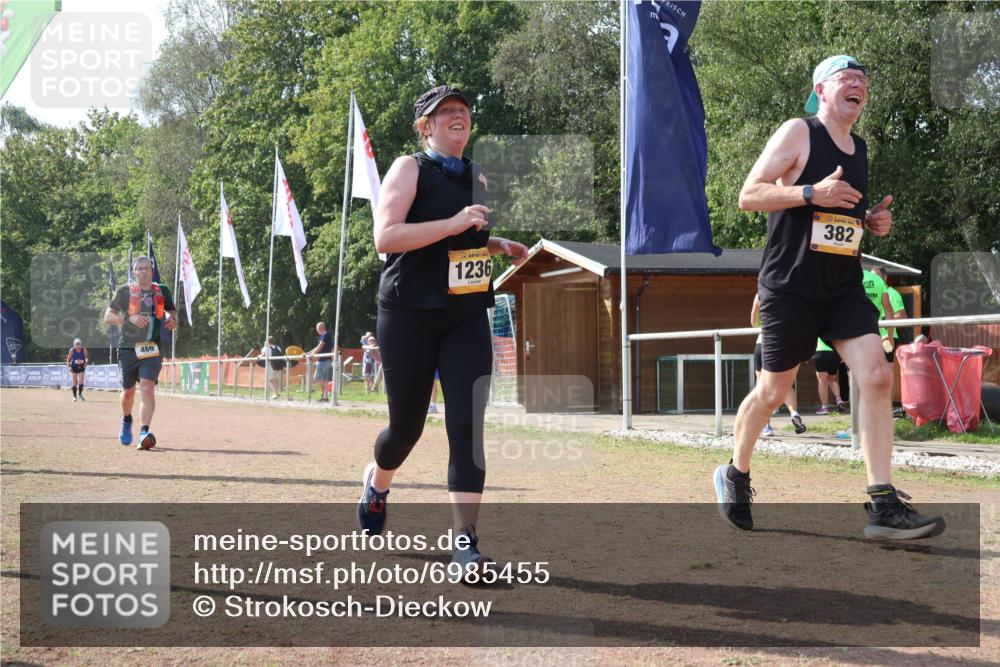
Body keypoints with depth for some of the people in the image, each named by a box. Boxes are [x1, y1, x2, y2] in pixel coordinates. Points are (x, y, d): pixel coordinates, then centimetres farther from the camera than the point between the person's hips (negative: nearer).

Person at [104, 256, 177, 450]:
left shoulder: (162, 292, 9)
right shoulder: (125, 292, 2)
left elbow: (172, 311, 25)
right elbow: (107, 317, -1)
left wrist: (172, 321, 2)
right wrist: (130, 319, -16)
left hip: (152, 349, 0)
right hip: (128, 348, 0)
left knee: (147, 387, -18)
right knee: (128, 391, 10)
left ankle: (144, 432, -27)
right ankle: (127, 421, 41)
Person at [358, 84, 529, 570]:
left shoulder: (476, 178, 14)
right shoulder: (410, 168, -5)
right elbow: (385, 237, -18)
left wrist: (503, 246, 11)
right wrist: (453, 224, -25)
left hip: (467, 315, 5)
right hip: (410, 315, -4)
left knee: (467, 423, -9)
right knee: (407, 425, 6)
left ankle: (466, 541, -9)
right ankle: (376, 483, 40)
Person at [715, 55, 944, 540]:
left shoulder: (859, 147, 15)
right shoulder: (797, 133, -6)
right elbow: (748, 196, -12)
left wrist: (873, 222, 7)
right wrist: (811, 193, -24)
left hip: (844, 286, 6)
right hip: (790, 286, -6)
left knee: (876, 377, -11)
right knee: (773, 390, 5)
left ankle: (883, 508, -13)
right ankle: (735, 475, 31)